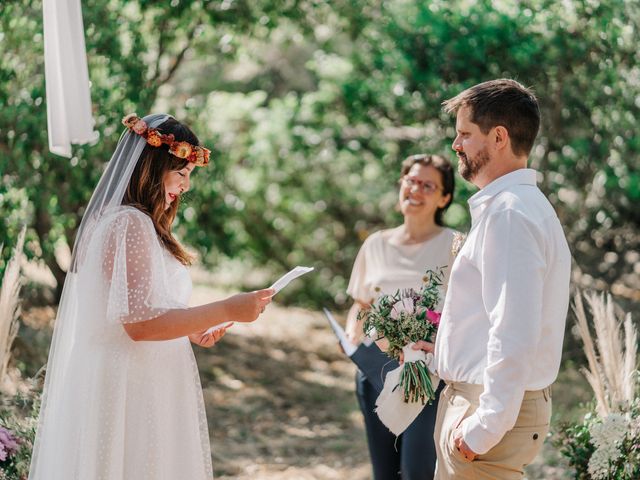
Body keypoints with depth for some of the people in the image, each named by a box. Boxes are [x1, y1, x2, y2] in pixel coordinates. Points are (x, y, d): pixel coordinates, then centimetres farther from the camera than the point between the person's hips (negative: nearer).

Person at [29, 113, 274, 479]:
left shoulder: (110, 218, 14)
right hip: (135, 385, -10)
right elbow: (139, 322, -22)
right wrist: (227, 311, -19)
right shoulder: (131, 223, -16)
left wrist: (190, 330, 17)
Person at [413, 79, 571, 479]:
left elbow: (515, 335, -24)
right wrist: (443, 350, 23)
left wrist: (484, 427, -23)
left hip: (490, 411, -10)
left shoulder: (508, 213, -17)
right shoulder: (518, 205, 16)